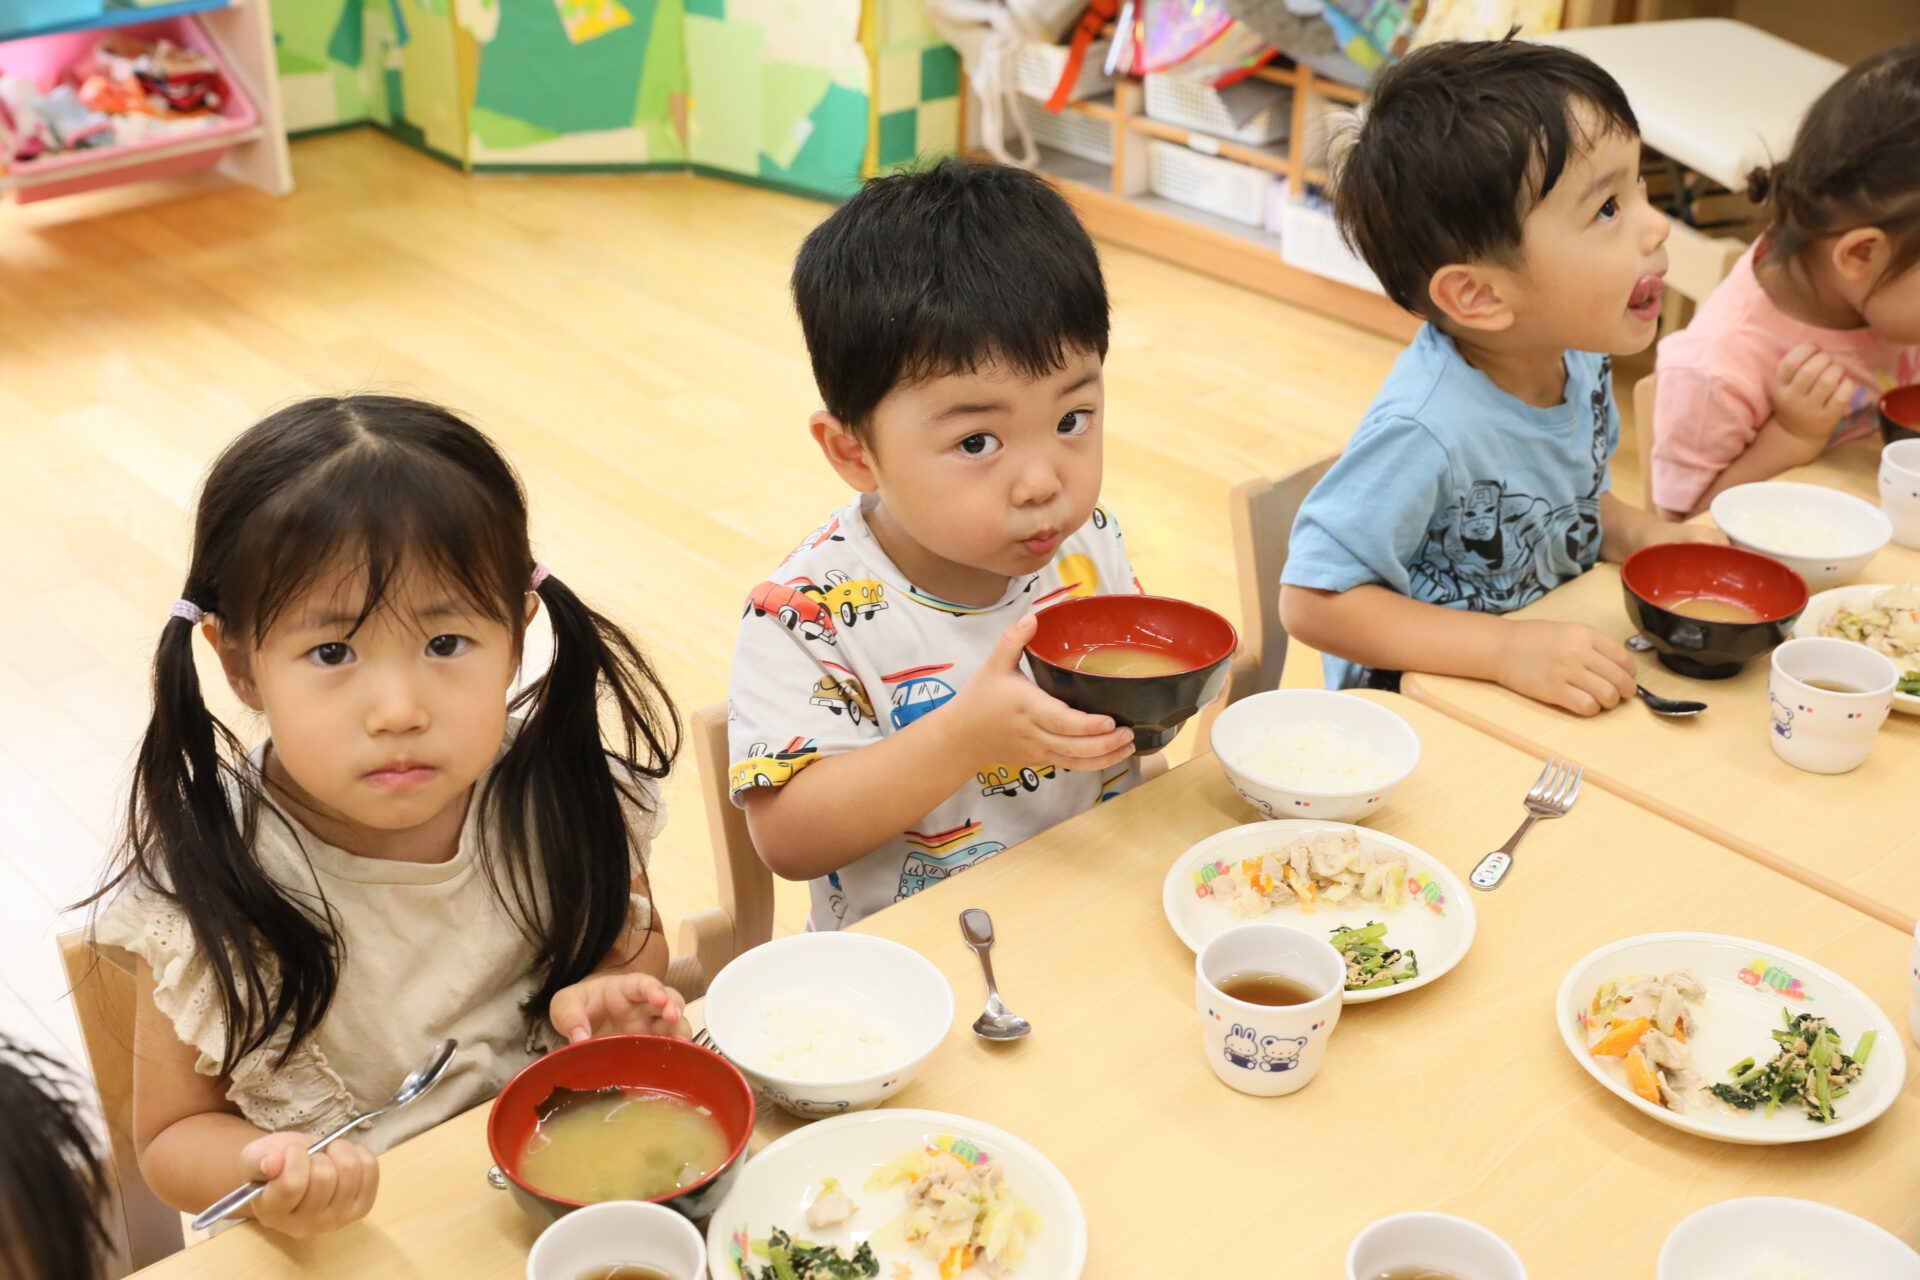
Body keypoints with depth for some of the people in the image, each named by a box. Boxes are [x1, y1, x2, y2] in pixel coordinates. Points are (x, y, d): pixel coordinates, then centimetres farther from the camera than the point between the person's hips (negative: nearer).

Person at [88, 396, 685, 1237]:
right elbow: (173, 1134, -5)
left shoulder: (565, 789, -12)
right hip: (347, 1247, -1)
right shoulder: (204, 884, -17)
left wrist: (603, 992, -14)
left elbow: (632, 936, 8)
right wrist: (261, 1174, -26)